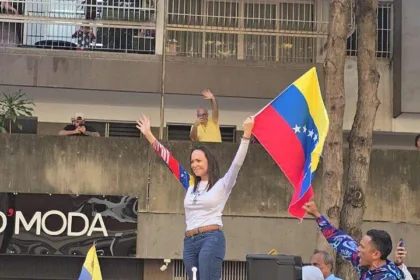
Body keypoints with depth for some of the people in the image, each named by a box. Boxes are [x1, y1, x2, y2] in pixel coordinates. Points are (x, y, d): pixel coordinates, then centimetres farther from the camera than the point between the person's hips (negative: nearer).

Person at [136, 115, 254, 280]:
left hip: (211, 239, -6)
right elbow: (169, 160, 20)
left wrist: (246, 136, -23)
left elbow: (237, 163, -10)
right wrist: (149, 136, 20)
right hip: (190, 242, 6)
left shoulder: (222, 185, 3)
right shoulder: (190, 184, 18)